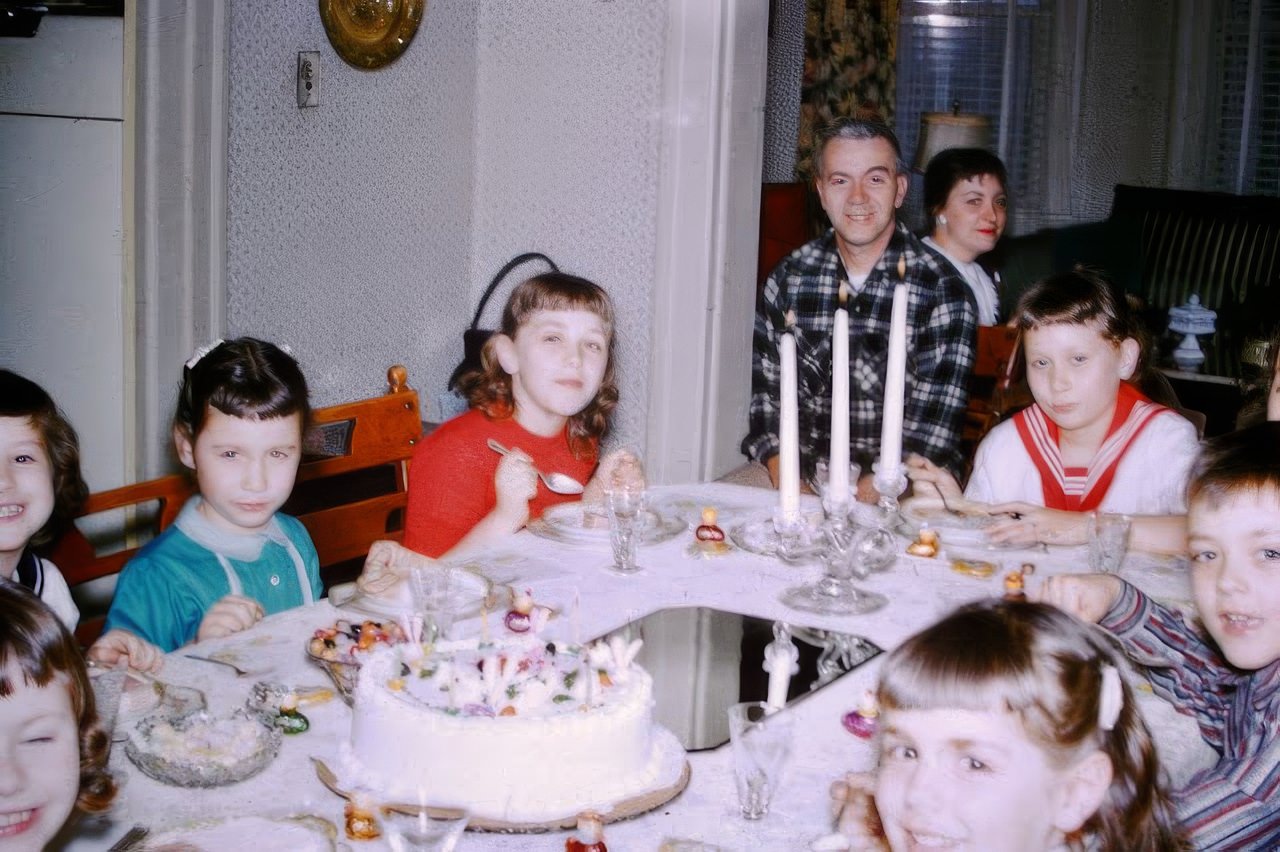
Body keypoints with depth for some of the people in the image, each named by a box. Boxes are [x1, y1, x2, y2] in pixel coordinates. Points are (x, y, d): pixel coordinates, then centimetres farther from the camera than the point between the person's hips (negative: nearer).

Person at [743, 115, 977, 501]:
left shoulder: (943, 291, -5)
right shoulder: (789, 278, 7)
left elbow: (933, 427, -9)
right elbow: (766, 390, 5)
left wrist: (871, 494, -21)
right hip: (801, 475, 4)